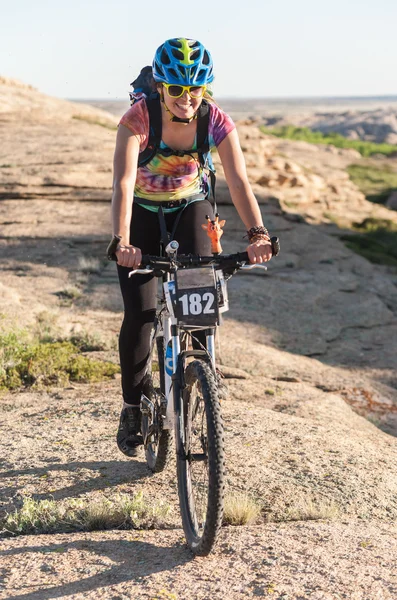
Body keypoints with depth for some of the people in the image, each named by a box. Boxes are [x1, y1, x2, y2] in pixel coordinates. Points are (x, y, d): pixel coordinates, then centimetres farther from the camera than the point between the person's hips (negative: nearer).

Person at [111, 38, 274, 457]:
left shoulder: (216, 121, -23)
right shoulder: (138, 119, -29)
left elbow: (238, 180, -32)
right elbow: (124, 183, -40)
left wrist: (257, 233, -49)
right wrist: (121, 242, -55)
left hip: (191, 207, 2)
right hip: (143, 213, -1)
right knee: (140, 314, -11)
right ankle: (132, 408, 8)